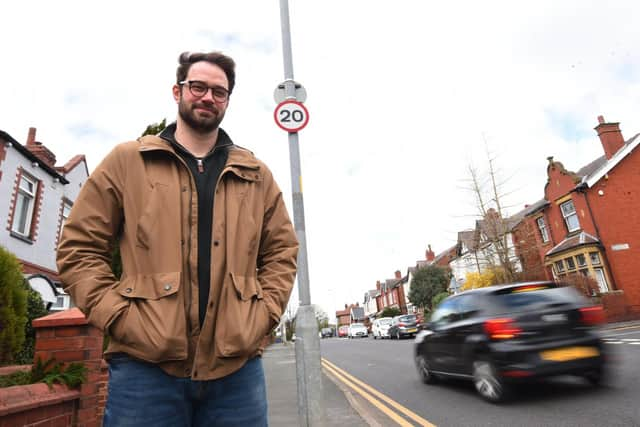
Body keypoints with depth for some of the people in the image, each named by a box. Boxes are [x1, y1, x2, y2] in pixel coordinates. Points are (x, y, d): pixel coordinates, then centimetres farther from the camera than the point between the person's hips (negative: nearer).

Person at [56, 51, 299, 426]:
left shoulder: (256, 175, 12)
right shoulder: (126, 161, 7)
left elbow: (282, 251, 13)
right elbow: (79, 248, 5)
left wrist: (263, 315, 0)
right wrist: (119, 318, -7)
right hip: (145, 364, -1)